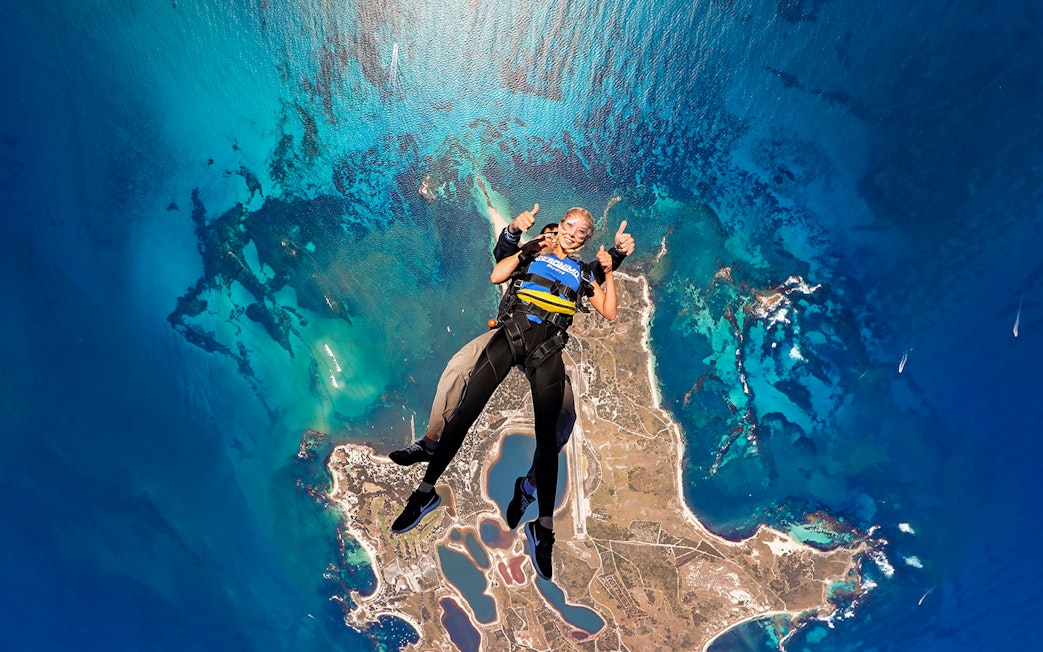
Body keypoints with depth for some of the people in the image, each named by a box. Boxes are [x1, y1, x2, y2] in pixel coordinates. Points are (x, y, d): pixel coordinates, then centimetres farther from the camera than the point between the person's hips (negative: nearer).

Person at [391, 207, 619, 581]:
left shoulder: (582, 273, 22)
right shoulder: (534, 253, 19)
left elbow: (609, 313, 15)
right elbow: (496, 276, 4)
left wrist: (608, 273, 9)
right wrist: (528, 250, 1)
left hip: (548, 350, 1)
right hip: (512, 332, 0)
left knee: (546, 434, -7)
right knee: (466, 410, -10)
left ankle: (544, 526, -4)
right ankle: (427, 489, -1)